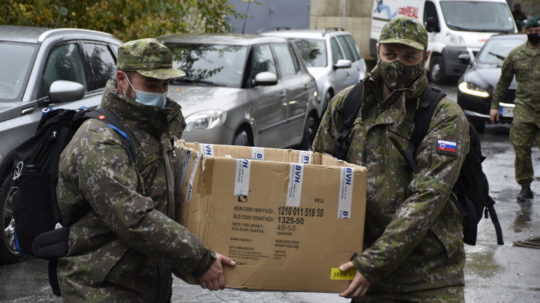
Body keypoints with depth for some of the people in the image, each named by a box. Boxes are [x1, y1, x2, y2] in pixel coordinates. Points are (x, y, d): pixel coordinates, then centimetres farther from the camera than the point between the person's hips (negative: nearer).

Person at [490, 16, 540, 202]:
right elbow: (503, 81, 15)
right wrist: (494, 105, 12)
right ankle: (525, 187, 9)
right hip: (524, 107, 2)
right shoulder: (516, 54, 9)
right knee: (521, 148, -3)